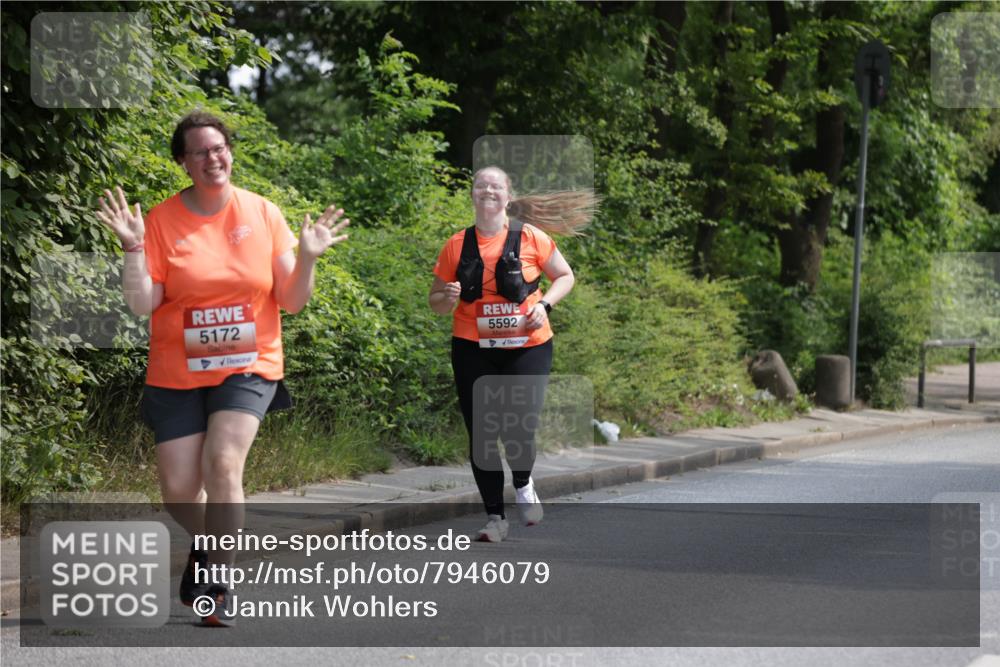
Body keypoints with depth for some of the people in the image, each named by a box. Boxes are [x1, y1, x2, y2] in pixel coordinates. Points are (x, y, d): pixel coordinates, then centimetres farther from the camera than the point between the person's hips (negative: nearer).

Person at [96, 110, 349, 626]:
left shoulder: (263, 214, -1)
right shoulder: (162, 220, -4)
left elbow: (291, 301, 1)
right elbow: (142, 304, -8)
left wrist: (307, 258, -15)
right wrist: (132, 248, -19)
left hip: (249, 367, -1)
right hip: (177, 373, 1)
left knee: (223, 462, -23)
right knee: (178, 491, -1)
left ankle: (220, 583, -7)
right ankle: (206, 544, 36)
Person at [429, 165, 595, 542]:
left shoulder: (530, 238, -1)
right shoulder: (457, 246, 3)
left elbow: (565, 276, 11)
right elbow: (436, 303, 11)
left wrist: (544, 305, -7)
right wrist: (448, 298, -13)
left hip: (527, 347, -2)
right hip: (473, 351, 2)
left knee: (518, 429, -12)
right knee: (480, 434, 2)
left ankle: (523, 484, 23)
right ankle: (495, 517, 16)